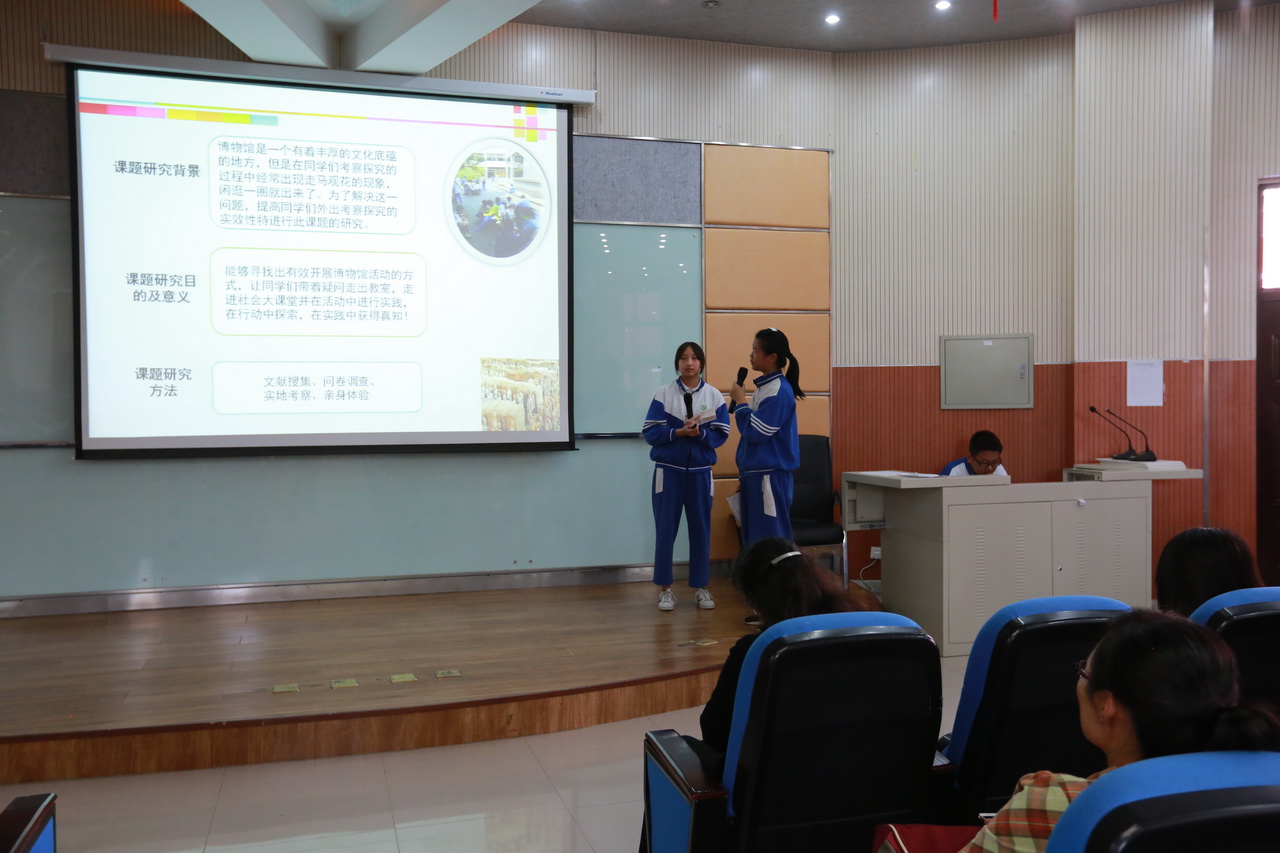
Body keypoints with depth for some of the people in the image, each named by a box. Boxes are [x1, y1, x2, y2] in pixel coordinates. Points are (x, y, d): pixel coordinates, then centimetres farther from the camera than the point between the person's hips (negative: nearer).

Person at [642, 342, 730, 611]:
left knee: (701, 530, 8)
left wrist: (700, 433, -19)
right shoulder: (663, 394, -2)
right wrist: (678, 432, -19)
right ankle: (665, 589, 14)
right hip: (669, 471, -1)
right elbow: (650, 432, -5)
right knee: (665, 531, 3)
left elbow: (721, 435, -1)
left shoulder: (714, 396, 1)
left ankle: (701, 588, 20)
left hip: (700, 471, 1)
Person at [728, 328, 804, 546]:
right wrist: (744, 473, 19)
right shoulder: (763, 387, 13)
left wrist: (740, 401, -8)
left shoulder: (779, 391, -15)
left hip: (770, 477, -9)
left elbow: (755, 431, -19)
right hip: (754, 474, 9)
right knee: (753, 539, 13)